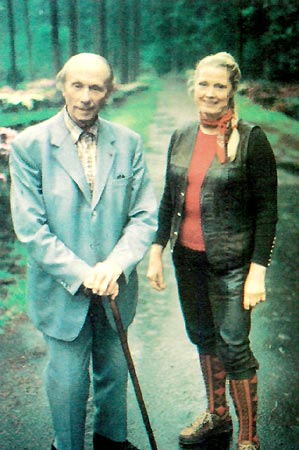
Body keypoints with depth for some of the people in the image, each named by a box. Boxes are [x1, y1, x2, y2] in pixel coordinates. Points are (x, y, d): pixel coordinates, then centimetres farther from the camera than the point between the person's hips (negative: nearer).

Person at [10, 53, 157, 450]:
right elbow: (30, 228, -13)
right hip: (62, 291, -3)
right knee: (67, 381, 12)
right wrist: (81, 275, -19)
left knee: (114, 371, 20)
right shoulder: (30, 145, -10)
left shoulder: (128, 142, -2)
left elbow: (145, 215, -3)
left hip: (115, 287, 3)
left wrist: (116, 264, -18)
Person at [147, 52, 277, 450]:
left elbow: (266, 209, -10)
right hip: (187, 257, 5)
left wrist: (258, 270, -14)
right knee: (203, 337, 17)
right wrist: (156, 251, 6)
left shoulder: (250, 139, -10)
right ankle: (216, 415, 38)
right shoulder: (182, 138, 5)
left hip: (231, 262, -5)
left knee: (234, 346, 0)